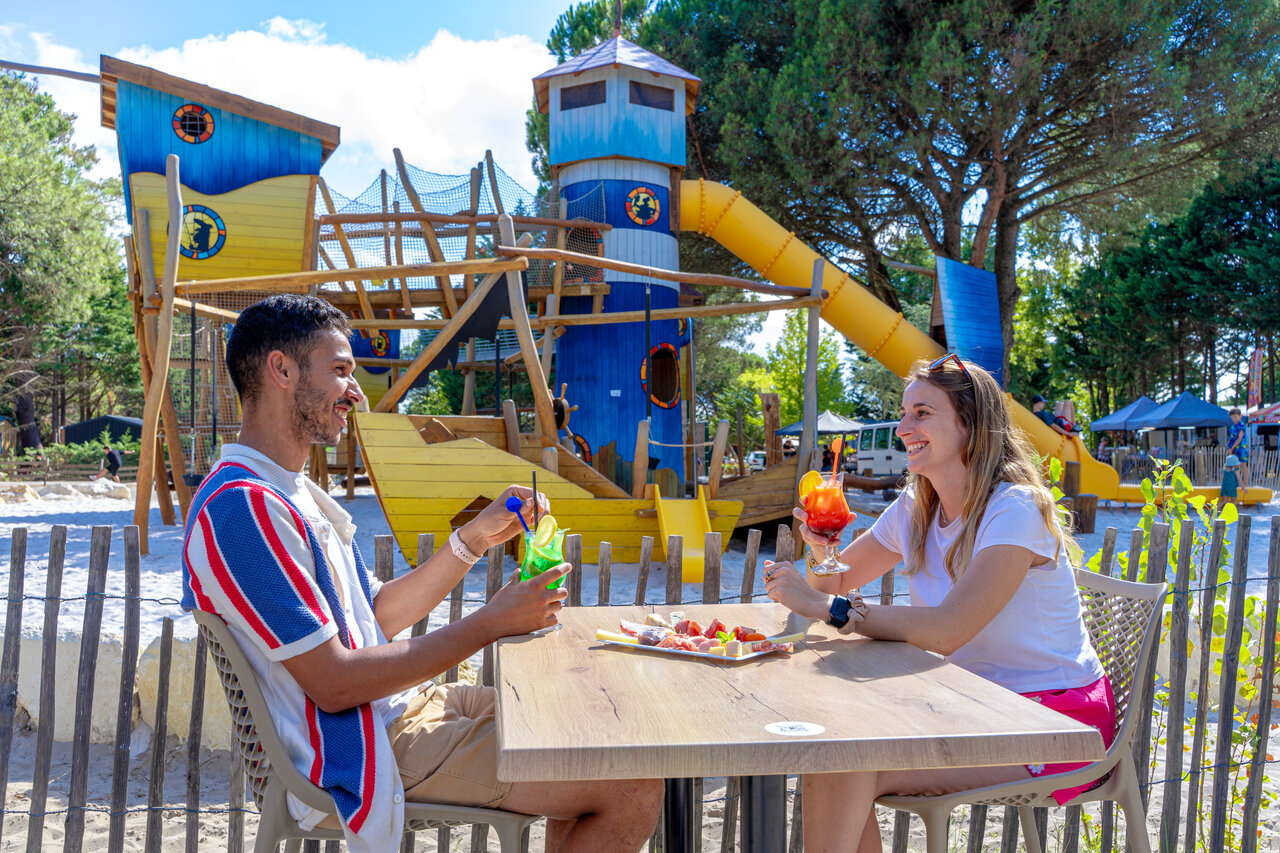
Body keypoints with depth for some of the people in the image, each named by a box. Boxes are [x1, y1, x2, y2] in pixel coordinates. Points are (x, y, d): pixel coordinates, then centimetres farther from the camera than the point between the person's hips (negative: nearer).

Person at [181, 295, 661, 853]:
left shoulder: (294, 493, 14)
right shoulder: (242, 505, -21)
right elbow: (335, 683, -23)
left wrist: (475, 538, 4)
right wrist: (491, 623, -18)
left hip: (398, 707, 10)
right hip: (366, 749, -10)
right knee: (634, 786, -13)